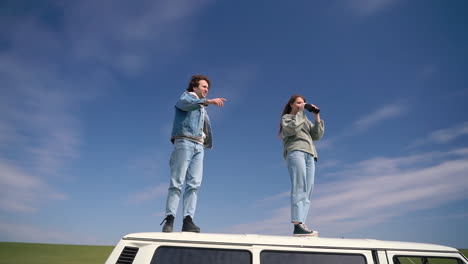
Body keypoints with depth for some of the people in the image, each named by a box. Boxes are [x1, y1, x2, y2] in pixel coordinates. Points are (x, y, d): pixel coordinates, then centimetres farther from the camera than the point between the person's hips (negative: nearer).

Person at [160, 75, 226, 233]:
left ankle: (188, 220, -12)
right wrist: (208, 101, -26)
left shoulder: (203, 109, 33)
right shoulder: (186, 96, 13)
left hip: (199, 146, 6)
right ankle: (169, 219, -14)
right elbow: (185, 103, -15)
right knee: (177, 182, -12)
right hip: (185, 142, -6)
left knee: (194, 184, -8)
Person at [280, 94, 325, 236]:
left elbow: (317, 135, 18)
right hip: (295, 152, -6)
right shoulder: (286, 118, 16)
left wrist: (317, 116, 12)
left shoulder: (306, 121, 32)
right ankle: (297, 225, -24)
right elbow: (293, 129, -8)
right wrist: (300, 112, 1)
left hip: (310, 156, 6)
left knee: (307, 192, -5)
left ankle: (301, 225, -9)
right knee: (299, 189, -18)